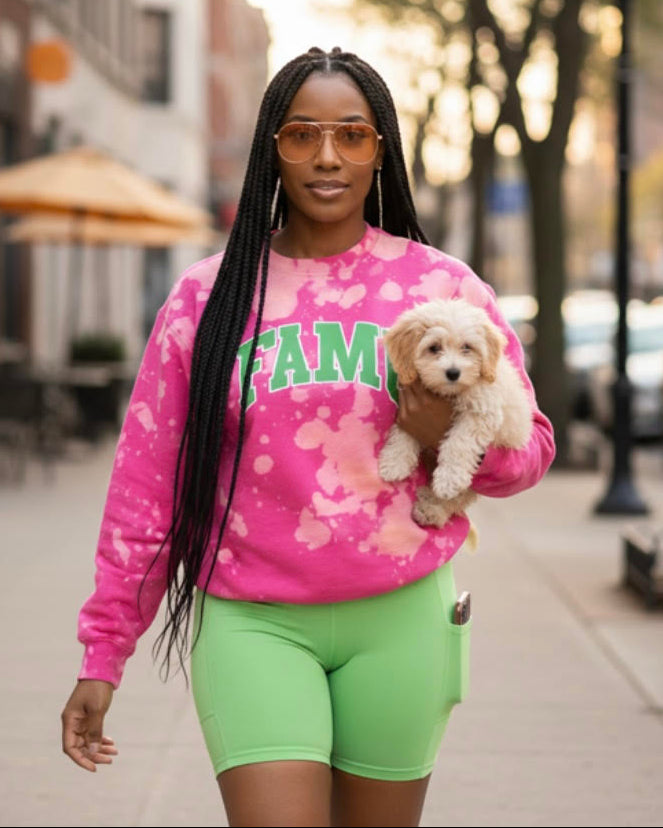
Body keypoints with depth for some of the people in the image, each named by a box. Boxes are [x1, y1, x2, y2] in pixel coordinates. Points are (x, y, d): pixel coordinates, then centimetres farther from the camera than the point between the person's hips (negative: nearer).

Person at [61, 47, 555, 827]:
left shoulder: (443, 286, 4)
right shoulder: (207, 296, 4)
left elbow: (528, 449, 9)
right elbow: (146, 482, 6)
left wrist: (453, 437, -14)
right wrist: (102, 651, 4)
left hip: (398, 618, 1)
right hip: (249, 624, -1)